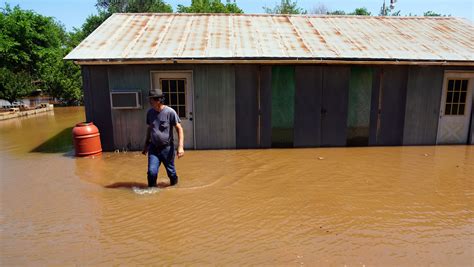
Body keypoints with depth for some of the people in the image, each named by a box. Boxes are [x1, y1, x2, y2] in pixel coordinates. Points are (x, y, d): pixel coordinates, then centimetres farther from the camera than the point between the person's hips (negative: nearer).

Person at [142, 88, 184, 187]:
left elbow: (179, 129, -11)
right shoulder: (150, 112, 3)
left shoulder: (170, 112, -13)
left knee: (171, 172, 10)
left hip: (167, 148, -3)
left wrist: (180, 147, -19)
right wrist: (146, 145, 20)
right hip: (153, 148, 4)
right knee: (151, 172, -8)